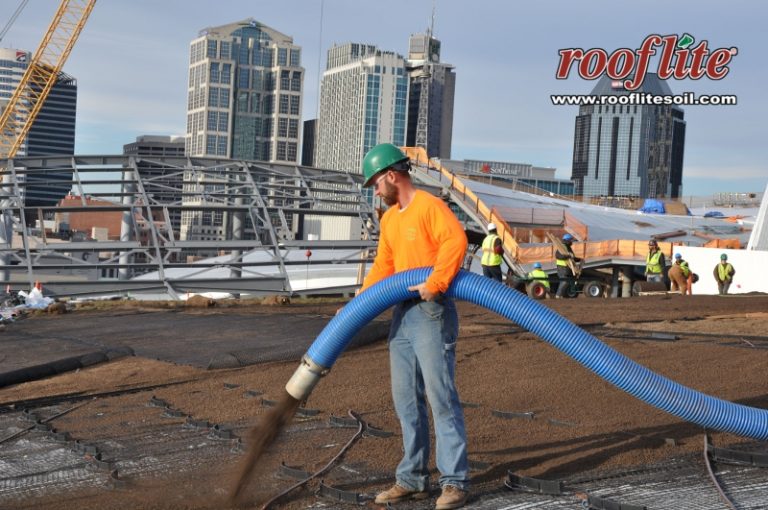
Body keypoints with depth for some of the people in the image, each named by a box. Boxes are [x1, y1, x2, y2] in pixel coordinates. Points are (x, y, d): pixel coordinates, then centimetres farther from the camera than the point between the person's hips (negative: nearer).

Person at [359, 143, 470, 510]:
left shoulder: (429, 206, -11)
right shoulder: (389, 219, 17)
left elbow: (456, 240, -28)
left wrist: (435, 283, -33)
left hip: (431, 313, -9)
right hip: (402, 314, 9)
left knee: (440, 396, -6)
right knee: (406, 399, 10)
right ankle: (412, 479, 18)